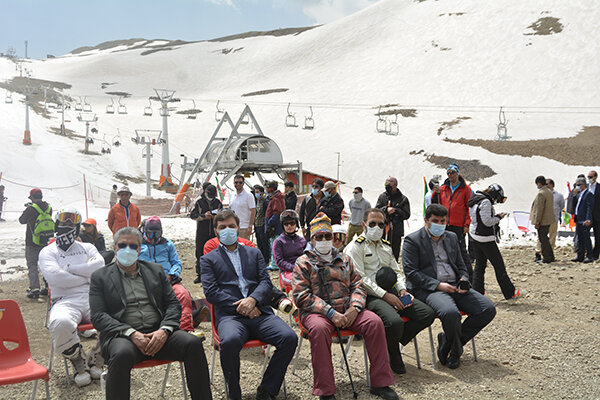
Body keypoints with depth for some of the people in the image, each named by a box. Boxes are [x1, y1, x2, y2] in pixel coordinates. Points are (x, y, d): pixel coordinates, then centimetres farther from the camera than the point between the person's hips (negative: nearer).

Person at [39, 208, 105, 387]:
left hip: (93, 298, 2)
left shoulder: (87, 247, 23)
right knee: (60, 323, -39)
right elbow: (55, 277, -6)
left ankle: (96, 360, -3)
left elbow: (100, 266, 1)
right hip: (66, 301, -2)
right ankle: (79, 364, -10)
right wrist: (87, 276, 0)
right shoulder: (47, 252, 15)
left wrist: (70, 268, -1)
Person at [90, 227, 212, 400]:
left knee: (193, 343, -24)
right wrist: (131, 333, -15)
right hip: (121, 335, -2)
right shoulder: (100, 277, 11)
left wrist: (164, 331, -8)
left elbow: (174, 305, 13)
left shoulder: (156, 270, 19)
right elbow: (98, 316, 0)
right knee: (122, 354, -37)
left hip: (158, 332, 3)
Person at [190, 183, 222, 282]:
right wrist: (204, 216, -17)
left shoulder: (218, 202, 6)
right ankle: (199, 275, 12)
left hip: (214, 232, 2)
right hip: (201, 232, -2)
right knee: (200, 253, 2)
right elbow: (192, 215, -3)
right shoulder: (199, 201, -1)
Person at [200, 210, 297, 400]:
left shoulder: (254, 253, 24)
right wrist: (241, 307, -10)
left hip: (259, 312, 3)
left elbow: (266, 282, 11)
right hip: (229, 315, -3)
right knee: (230, 341, -37)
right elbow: (211, 292, 2)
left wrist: (252, 300, -11)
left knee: (289, 337, -24)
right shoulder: (208, 259, 16)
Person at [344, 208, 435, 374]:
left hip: (392, 292, 8)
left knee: (428, 314, -11)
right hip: (371, 296, -7)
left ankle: (393, 340, 2)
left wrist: (402, 289, 2)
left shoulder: (386, 245, 24)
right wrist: (385, 295, -16)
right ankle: (392, 354, -1)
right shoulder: (356, 247, -1)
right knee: (395, 322, -34)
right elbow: (360, 279, -11)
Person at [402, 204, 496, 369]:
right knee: (450, 312, -36)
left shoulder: (452, 237, 19)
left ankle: (448, 342, 1)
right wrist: (438, 285, -17)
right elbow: (411, 273, -9)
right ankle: (455, 350, -3)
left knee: (488, 309, -12)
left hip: (454, 286, 7)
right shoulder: (412, 240, -1)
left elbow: (461, 266, 24)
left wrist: (464, 280, 1)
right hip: (428, 289, -7)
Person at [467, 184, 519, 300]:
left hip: (474, 236, 9)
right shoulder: (486, 202, -17)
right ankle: (510, 293, 9)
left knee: (480, 264, 15)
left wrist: (496, 217, 10)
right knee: (499, 265, 0)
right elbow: (487, 221, -21)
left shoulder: (475, 200, 13)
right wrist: (498, 217, -6)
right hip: (484, 238, -9)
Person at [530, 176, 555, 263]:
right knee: (545, 239, 19)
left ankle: (546, 259, 3)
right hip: (549, 219, 10)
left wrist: (537, 222, -16)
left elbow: (539, 209, -21)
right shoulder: (549, 191, 11)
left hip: (542, 220, -10)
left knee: (543, 240, -2)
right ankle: (550, 257, 25)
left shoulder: (540, 194, -20)